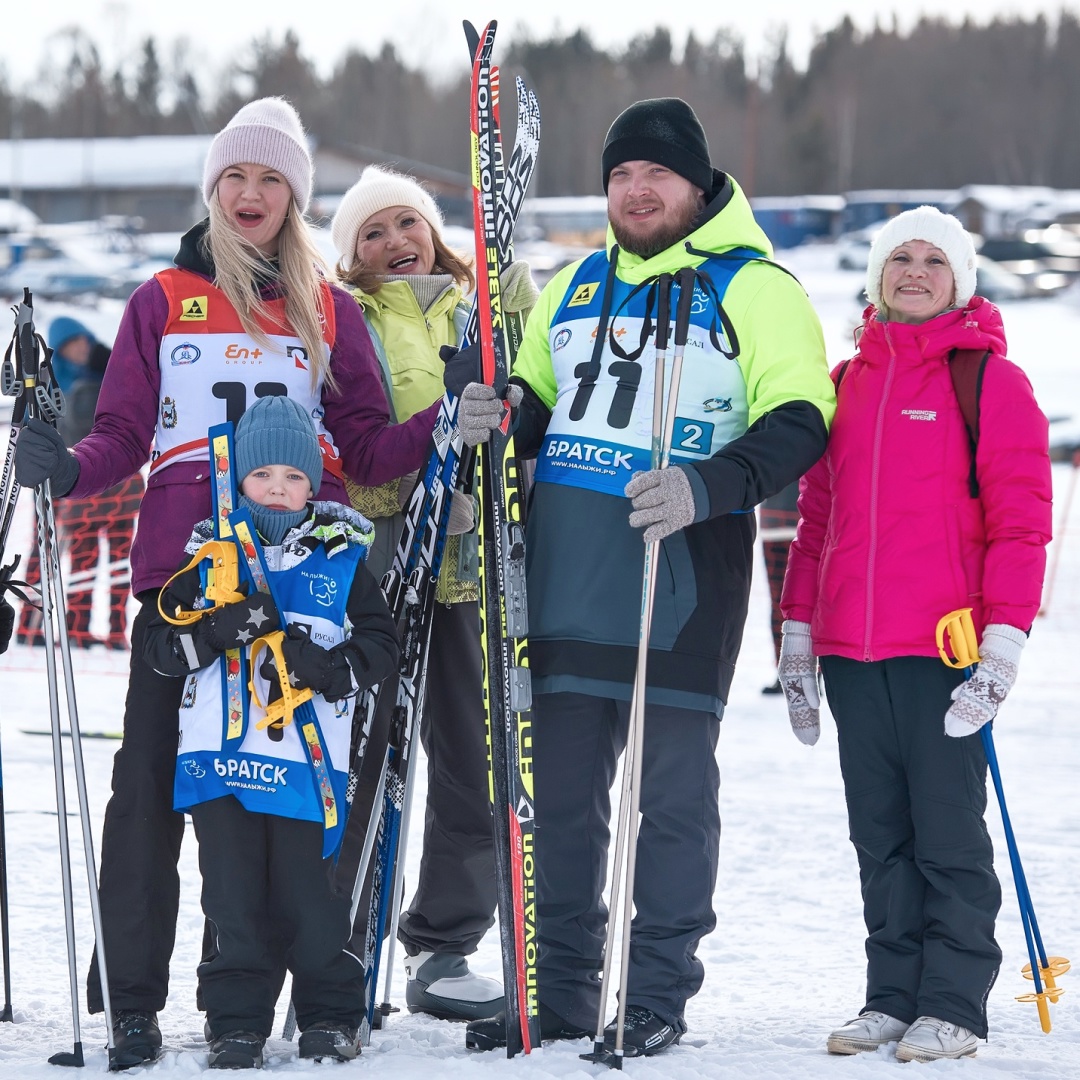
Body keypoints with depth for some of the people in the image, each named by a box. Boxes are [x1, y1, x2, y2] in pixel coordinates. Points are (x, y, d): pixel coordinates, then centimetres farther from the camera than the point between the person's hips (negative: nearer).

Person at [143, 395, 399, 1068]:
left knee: (312, 896, -1)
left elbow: (382, 642, 7)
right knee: (234, 898, 3)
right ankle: (237, 1023, 12)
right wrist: (218, 629, -12)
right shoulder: (209, 556, 10)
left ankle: (330, 1018, 13)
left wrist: (330, 668, -11)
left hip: (307, 758, -1)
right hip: (220, 753, 1)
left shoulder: (341, 557, 8)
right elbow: (160, 645, 6)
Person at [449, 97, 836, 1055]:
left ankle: (658, 995, 8)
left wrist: (709, 486, -26)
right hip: (565, 565, 5)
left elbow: (799, 420, -10)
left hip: (685, 563, -5)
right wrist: (501, 413, -1)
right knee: (556, 785, 8)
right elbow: (537, 405, 24)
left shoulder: (755, 289, -1)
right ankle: (558, 989, 17)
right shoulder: (575, 287, 19)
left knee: (673, 786, -1)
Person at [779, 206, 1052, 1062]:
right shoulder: (848, 385, 15)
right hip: (852, 652, 5)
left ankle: (952, 1007, 4)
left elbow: (1020, 524, -5)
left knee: (948, 832, -2)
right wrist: (797, 632, 16)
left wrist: (1003, 642, -12)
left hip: (943, 647, -5)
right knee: (880, 836, 9)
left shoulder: (991, 381, -1)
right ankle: (892, 997, 16)